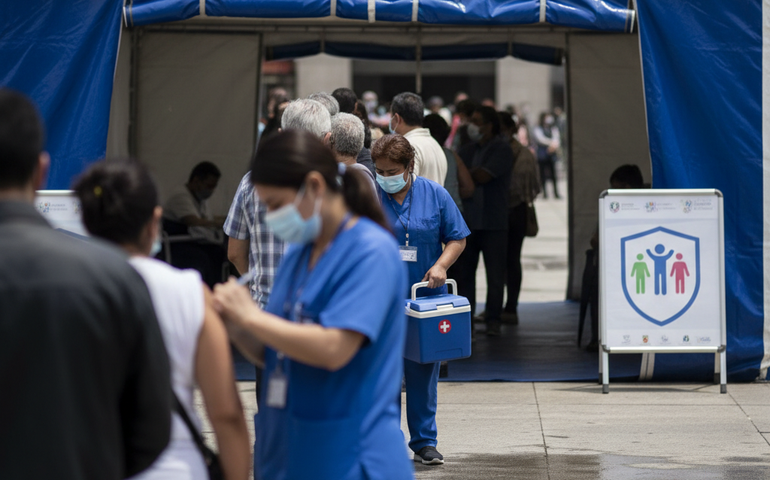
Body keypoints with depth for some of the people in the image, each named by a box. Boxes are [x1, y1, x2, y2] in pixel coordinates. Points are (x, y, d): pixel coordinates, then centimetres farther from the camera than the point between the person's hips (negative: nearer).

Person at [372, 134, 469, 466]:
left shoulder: (435, 195, 4)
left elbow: (457, 239, 7)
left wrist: (441, 265, -10)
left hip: (425, 299, 1)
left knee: (423, 373, 5)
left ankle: (424, 442, 14)